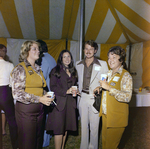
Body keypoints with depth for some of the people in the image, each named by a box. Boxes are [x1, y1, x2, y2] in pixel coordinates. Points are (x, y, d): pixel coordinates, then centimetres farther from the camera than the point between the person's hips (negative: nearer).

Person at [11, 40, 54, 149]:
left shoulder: (38, 69, 13)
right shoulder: (20, 69, -9)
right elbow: (17, 93, -18)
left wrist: (46, 95, 1)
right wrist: (39, 99, -20)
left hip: (39, 109, 7)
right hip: (26, 110, -6)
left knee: (38, 140, 16)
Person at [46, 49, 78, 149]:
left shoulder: (73, 71, 14)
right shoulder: (56, 71, -1)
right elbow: (52, 87, -8)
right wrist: (66, 91, -16)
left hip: (70, 102, 5)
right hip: (59, 102, -4)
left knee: (66, 127, 11)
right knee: (59, 129, -3)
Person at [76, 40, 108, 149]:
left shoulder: (102, 64, -3)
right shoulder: (78, 64, 9)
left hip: (95, 99, -3)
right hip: (82, 98, 4)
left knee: (94, 126, 7)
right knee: (83, 125, 15)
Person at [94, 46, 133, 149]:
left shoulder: (126, 76, -14)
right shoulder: (109, 73, 10)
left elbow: (127, 97, -25)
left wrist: (108, 88, -28)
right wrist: (100, 88, 5)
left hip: (116, 118, -7)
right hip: (105, 114, 7)